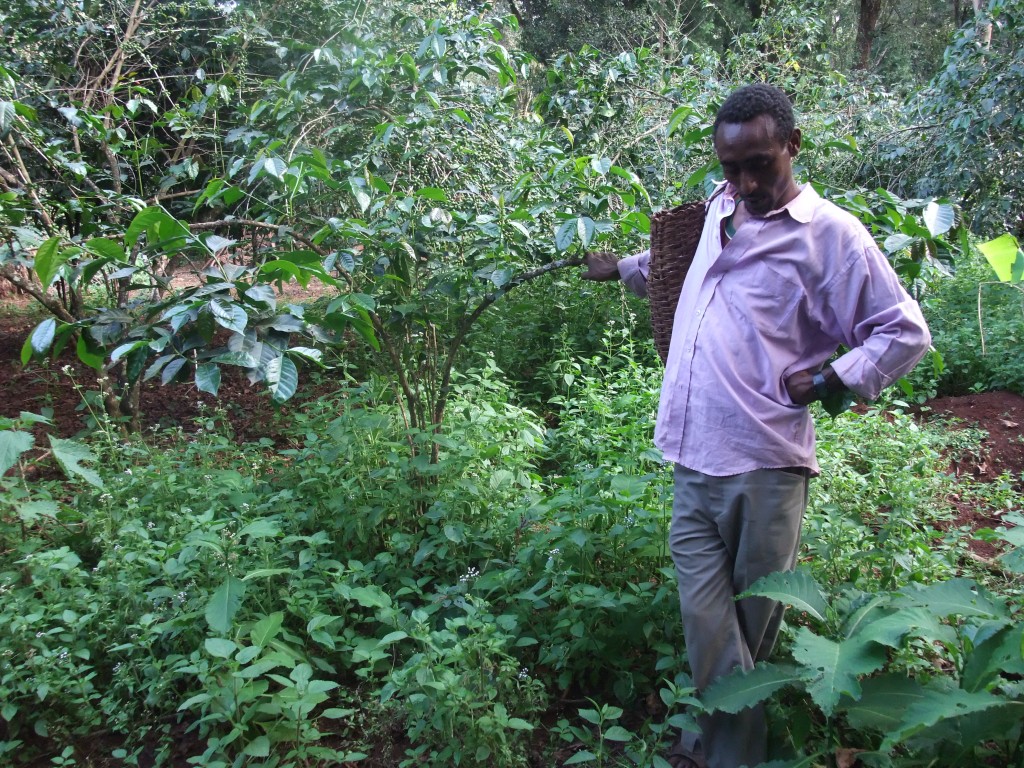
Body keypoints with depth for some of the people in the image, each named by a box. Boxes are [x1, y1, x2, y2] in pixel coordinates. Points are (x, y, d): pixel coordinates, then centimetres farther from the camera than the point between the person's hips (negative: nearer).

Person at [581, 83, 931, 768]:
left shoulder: (831, 234, -3)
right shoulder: (719, 210, 15)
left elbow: (906, 333, 0)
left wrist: (829, 381, -7)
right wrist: (622, 267, 40)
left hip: (765, 465, -5)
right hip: (695, 458, 5)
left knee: (755, 620, 9)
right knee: (706, 618, 0)